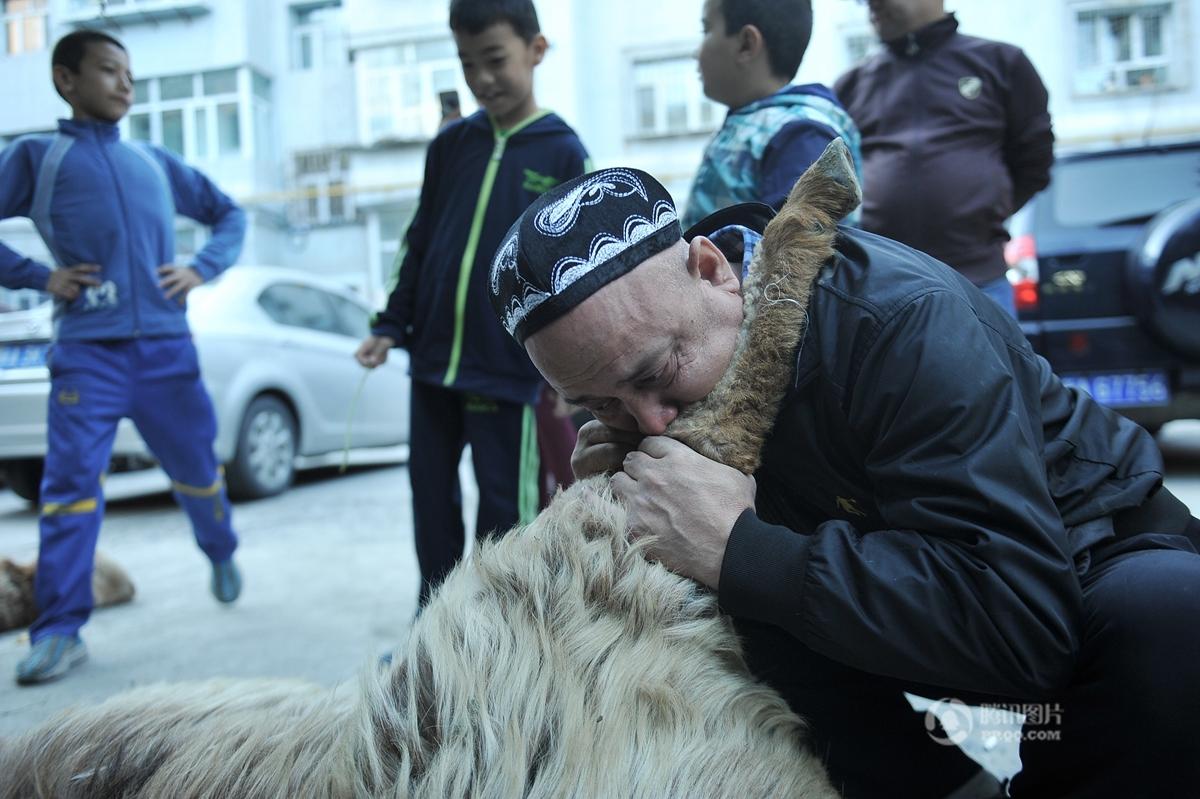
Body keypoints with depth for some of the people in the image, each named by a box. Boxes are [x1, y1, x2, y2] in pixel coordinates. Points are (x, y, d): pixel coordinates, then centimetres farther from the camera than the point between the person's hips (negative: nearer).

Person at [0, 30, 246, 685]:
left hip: (166, 347, 3)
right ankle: (60, 631, -1)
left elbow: (230, 215, 23)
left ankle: (221, 555, 39)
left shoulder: (156, 162, 16)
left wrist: (202, 269, 7)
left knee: (196, 470, 12)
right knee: (70, 485, -8)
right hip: (87, 352, -2)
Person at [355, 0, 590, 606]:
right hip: (433, 360, 5)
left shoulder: (563, 154, -4)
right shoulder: (450, 143, 9)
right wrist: (391, 326, 8)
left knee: (504, 512, 3)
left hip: (509, 370, -5)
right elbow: (419, 243, 14)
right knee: (431, 498, 13)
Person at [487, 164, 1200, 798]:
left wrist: (739, 550, -41)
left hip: (1087, 561, -4)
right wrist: (622, 495, -23)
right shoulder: (637, 363, -11)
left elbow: (1023, 618, -39)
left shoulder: (899, 318, -31)